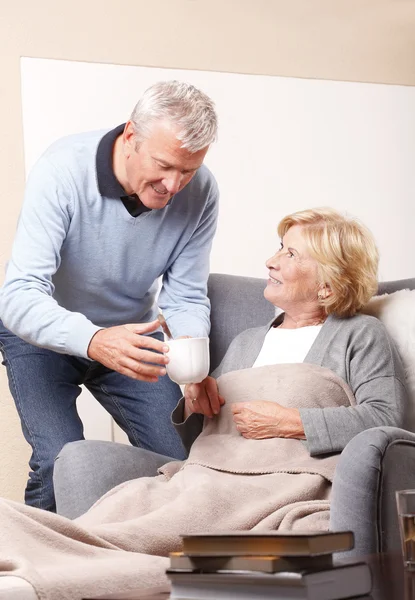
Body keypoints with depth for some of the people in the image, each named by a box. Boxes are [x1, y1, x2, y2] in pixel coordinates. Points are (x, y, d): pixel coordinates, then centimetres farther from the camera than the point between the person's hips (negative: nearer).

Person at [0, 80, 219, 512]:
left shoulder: (199, 192, -19)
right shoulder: (63, 171, -31)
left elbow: (185, 298, -12)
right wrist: (93, 342, -56)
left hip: (129, 332, 4)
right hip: (44, 333, -3)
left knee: (178, 459, -7)